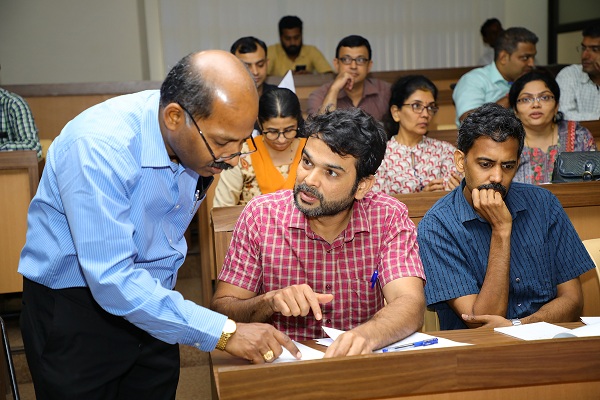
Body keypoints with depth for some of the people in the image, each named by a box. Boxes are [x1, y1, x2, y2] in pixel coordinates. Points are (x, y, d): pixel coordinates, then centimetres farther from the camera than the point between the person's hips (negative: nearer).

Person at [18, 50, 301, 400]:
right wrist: (223, 332, -35)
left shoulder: (198, 141, -8)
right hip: (75, 309, -5)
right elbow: (112, 280, -35)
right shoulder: (99, 147, -30)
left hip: (151, 301, 6)